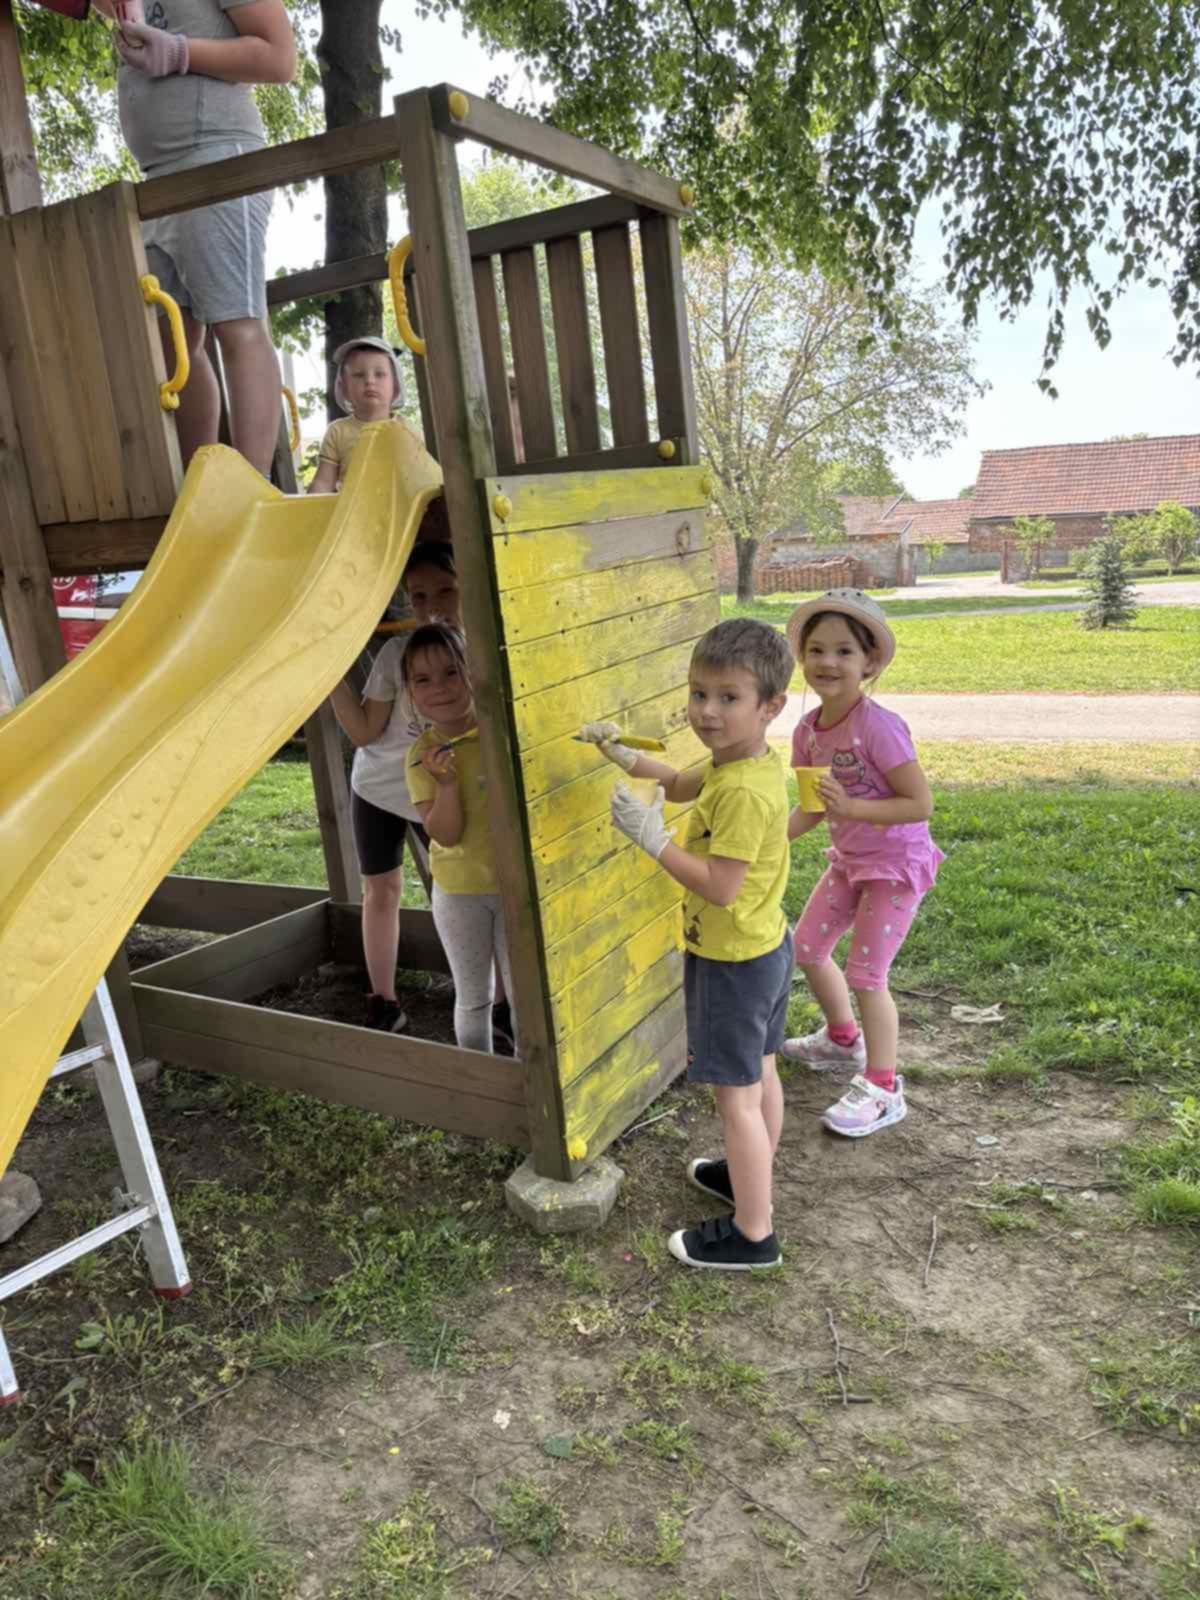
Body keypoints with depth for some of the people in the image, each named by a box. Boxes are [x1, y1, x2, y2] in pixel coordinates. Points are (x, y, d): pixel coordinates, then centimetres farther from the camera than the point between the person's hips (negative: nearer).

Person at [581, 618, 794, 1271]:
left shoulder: (744, 792, -30)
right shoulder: (745, 761, 0)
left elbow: (720, 887, -31)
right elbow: (682, 785, 18)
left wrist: (651, 836, -27)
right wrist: (623, 754, 8)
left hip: (731, 963, -10)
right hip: (765, 948, 10)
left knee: (736, 1096, 3)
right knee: (760, 1076, 24)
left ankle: (752, 1235, 17)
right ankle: (751, 1178, 44)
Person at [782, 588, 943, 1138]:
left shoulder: (878, 727, -27)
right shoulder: (808, 729, -5)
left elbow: (921, 804, -25)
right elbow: (813, 808, 4)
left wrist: (851, 808, -34)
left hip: (895, 863, -8)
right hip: (849, 859, 8)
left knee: (865, 974, -4)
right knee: (807, 947, 17)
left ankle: (881, 1088, 15)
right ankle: (843, 1039, 43)